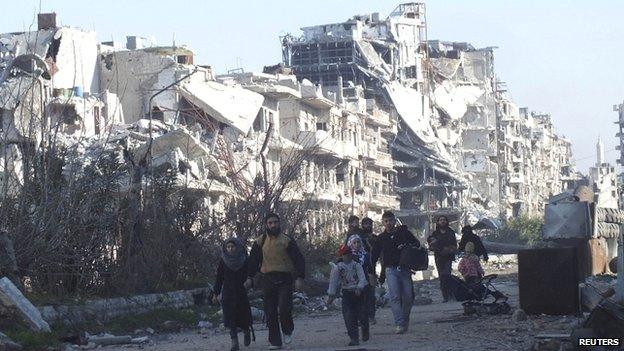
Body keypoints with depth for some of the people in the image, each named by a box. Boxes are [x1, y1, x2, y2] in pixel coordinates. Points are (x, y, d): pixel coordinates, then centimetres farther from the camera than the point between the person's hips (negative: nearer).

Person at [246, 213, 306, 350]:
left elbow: (298, 259, 1)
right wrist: (249, 277, 2)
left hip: (284, 279, -3)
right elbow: (253, 260, 14)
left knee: (284, 308, -15)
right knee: (270, 312, 0)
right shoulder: (260, 242, 9)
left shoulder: (287, 241, 2)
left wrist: (299, 278, -10)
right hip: (268, 279, 3)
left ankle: (287, 331, 13)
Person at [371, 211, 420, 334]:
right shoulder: (381, 238, 9)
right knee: (395, 296, -14)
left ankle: (405, 319, 23)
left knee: (408, 297, -1)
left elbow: (417, 244, 16)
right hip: (391, 269, -1)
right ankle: (399, 324, -17)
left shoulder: (403, 232, 8)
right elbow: (374, 256, 12)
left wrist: (406, 247, -5)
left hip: (405, 268, 1)